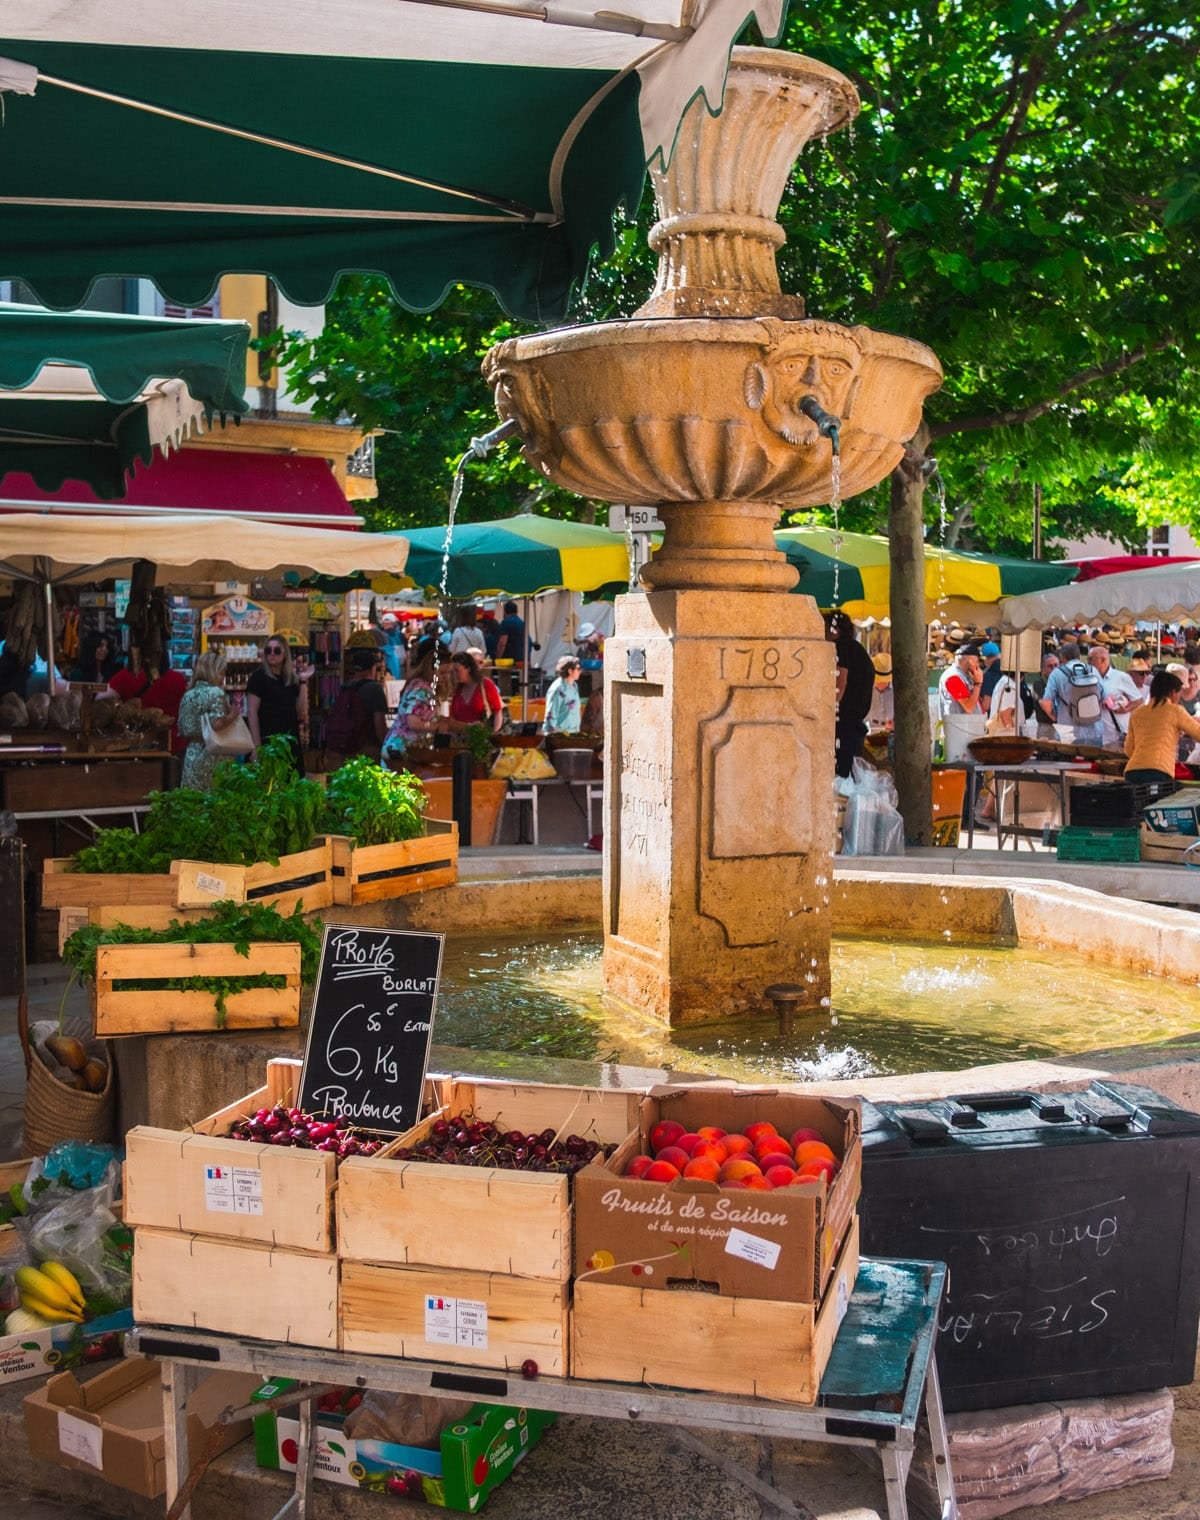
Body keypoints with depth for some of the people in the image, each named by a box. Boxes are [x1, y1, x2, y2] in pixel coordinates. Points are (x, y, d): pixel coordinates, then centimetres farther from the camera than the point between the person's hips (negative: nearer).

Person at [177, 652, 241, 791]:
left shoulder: (188, 695, 13)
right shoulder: (216, 692, -8)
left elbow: (182, 730, 14)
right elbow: (217, 724, -21)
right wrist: (232, 716, -5)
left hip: (191, 755, 7)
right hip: (212, 755, -7)